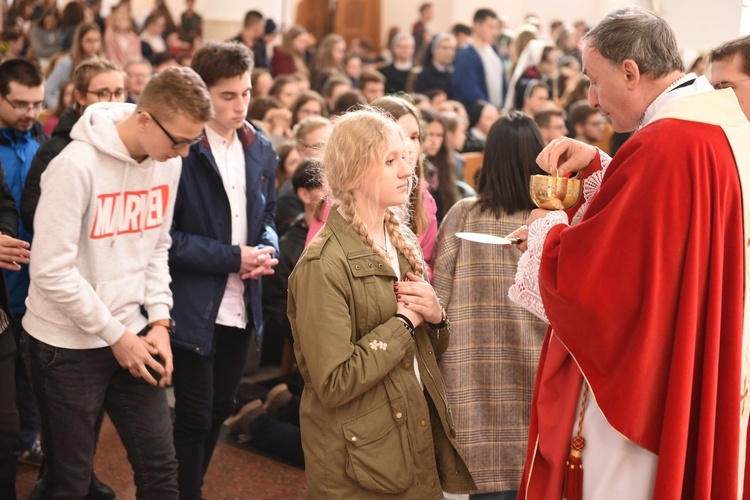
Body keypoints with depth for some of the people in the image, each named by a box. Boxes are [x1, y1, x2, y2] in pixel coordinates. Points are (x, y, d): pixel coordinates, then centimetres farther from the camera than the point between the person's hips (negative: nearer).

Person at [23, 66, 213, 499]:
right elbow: (52, 270, -20)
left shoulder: (169, 161, -1)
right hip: (69, 343, -5)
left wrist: (160, 322, -1)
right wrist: (116, 336, -14)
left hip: (133, 334, 6)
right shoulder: (77, 166, -21)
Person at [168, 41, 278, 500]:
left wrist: (267, 249, -6)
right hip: (194, 308, -6)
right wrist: (232, 257, -18)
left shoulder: (261, 151, 6)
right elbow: (166, 235, -16)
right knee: (194, 417, 2)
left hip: (243, 307, 6)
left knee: (220, 411, 18)